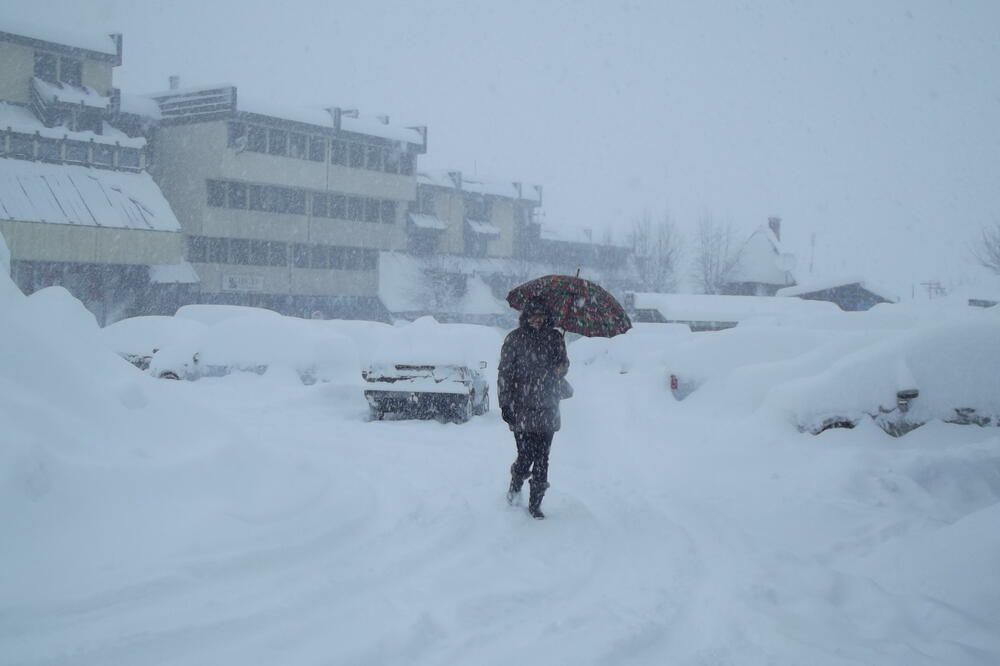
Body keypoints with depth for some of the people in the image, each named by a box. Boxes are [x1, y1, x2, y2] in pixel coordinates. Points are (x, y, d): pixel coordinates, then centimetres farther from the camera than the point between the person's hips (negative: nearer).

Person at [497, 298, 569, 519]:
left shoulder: (555, 338, 9)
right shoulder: (515, 339, 0)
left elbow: (563, 364, 22)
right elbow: (504, 373, 1)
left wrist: (561, 367, -4)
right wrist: (505, 404, -6)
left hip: (547, 409, 3)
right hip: (522, 409, -2)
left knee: (542, 459, 2)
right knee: (526, 455, -5)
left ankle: (535, 503, 14)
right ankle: (516, 484, 27)